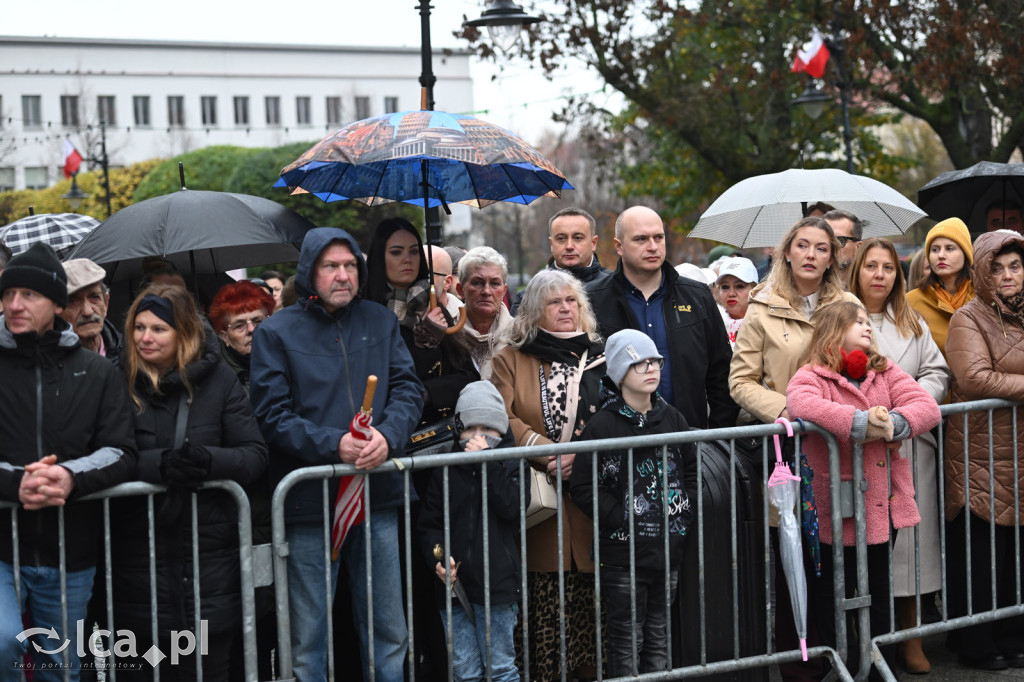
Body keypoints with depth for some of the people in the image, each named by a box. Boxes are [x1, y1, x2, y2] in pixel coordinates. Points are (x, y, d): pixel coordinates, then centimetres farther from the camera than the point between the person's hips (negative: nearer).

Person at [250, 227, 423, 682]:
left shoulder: (380, 321, 9)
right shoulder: (276, 333, -1)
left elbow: (408, 388, 3)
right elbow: (272, 415, -8)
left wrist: (388, 435, -17)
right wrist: (333, 445, -21)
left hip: (378, 499, 3)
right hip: (309, 504, -3)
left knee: (389, 633, 12)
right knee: (309, 642, 5)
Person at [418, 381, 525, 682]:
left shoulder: (511, 464, 2)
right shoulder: (445, 471, 7)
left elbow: (512, 506, -15)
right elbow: (429, 523, 6)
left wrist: (486, 462, -15)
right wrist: (437, 558, -12)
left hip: (497, 586, -2)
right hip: (454, 584, 3)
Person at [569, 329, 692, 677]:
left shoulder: (670, 417, 7)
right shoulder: (602, 425, -8)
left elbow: (694, 466, 14)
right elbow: (582, 486, -9)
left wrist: (684, 512, 3)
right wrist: (620, 518, -14)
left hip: (670, 547, 5)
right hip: (624, 553, -5)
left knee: (659, 638, 13)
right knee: (627, 641, 1)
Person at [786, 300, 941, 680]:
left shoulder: (885, 373, 9)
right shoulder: (811, 376, -7)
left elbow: (926, 406, -4)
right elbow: (799, 404, -30)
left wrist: (892, 423, -24)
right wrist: (858, 422, -36)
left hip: (884, 504, 5)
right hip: (836, 510, -5)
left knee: (879, 592, 18)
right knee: (834, 594, 4)